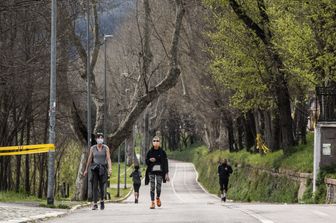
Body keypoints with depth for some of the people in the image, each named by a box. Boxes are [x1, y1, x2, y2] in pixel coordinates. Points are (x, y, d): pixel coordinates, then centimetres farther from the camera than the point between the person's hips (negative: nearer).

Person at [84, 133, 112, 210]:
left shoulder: (106, 148, -1)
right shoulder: (92, 148, 3)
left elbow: (108, 159, -9)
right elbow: (89, 159, 9)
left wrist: (110, 168, -23)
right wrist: (86, 170, 11)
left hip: (103, 169, 0)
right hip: (95, 169, 0)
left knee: (101, 187, 3)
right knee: (95, 186, -10)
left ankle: (102, 201, 30)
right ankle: (95, 204, -11)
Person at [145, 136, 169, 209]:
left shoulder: (162, 152, 1)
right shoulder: (150, 152, 3)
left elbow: (165, 163, 1)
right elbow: (146, 161, 9)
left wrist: (166, 173, -4)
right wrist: (150, 160, -15)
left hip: (159, 171, 0)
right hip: (151, 171, 1)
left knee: (158, 187, -1)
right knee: (152, 187, -6)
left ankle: (158, 198, 29)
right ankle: (152, 202, -4)